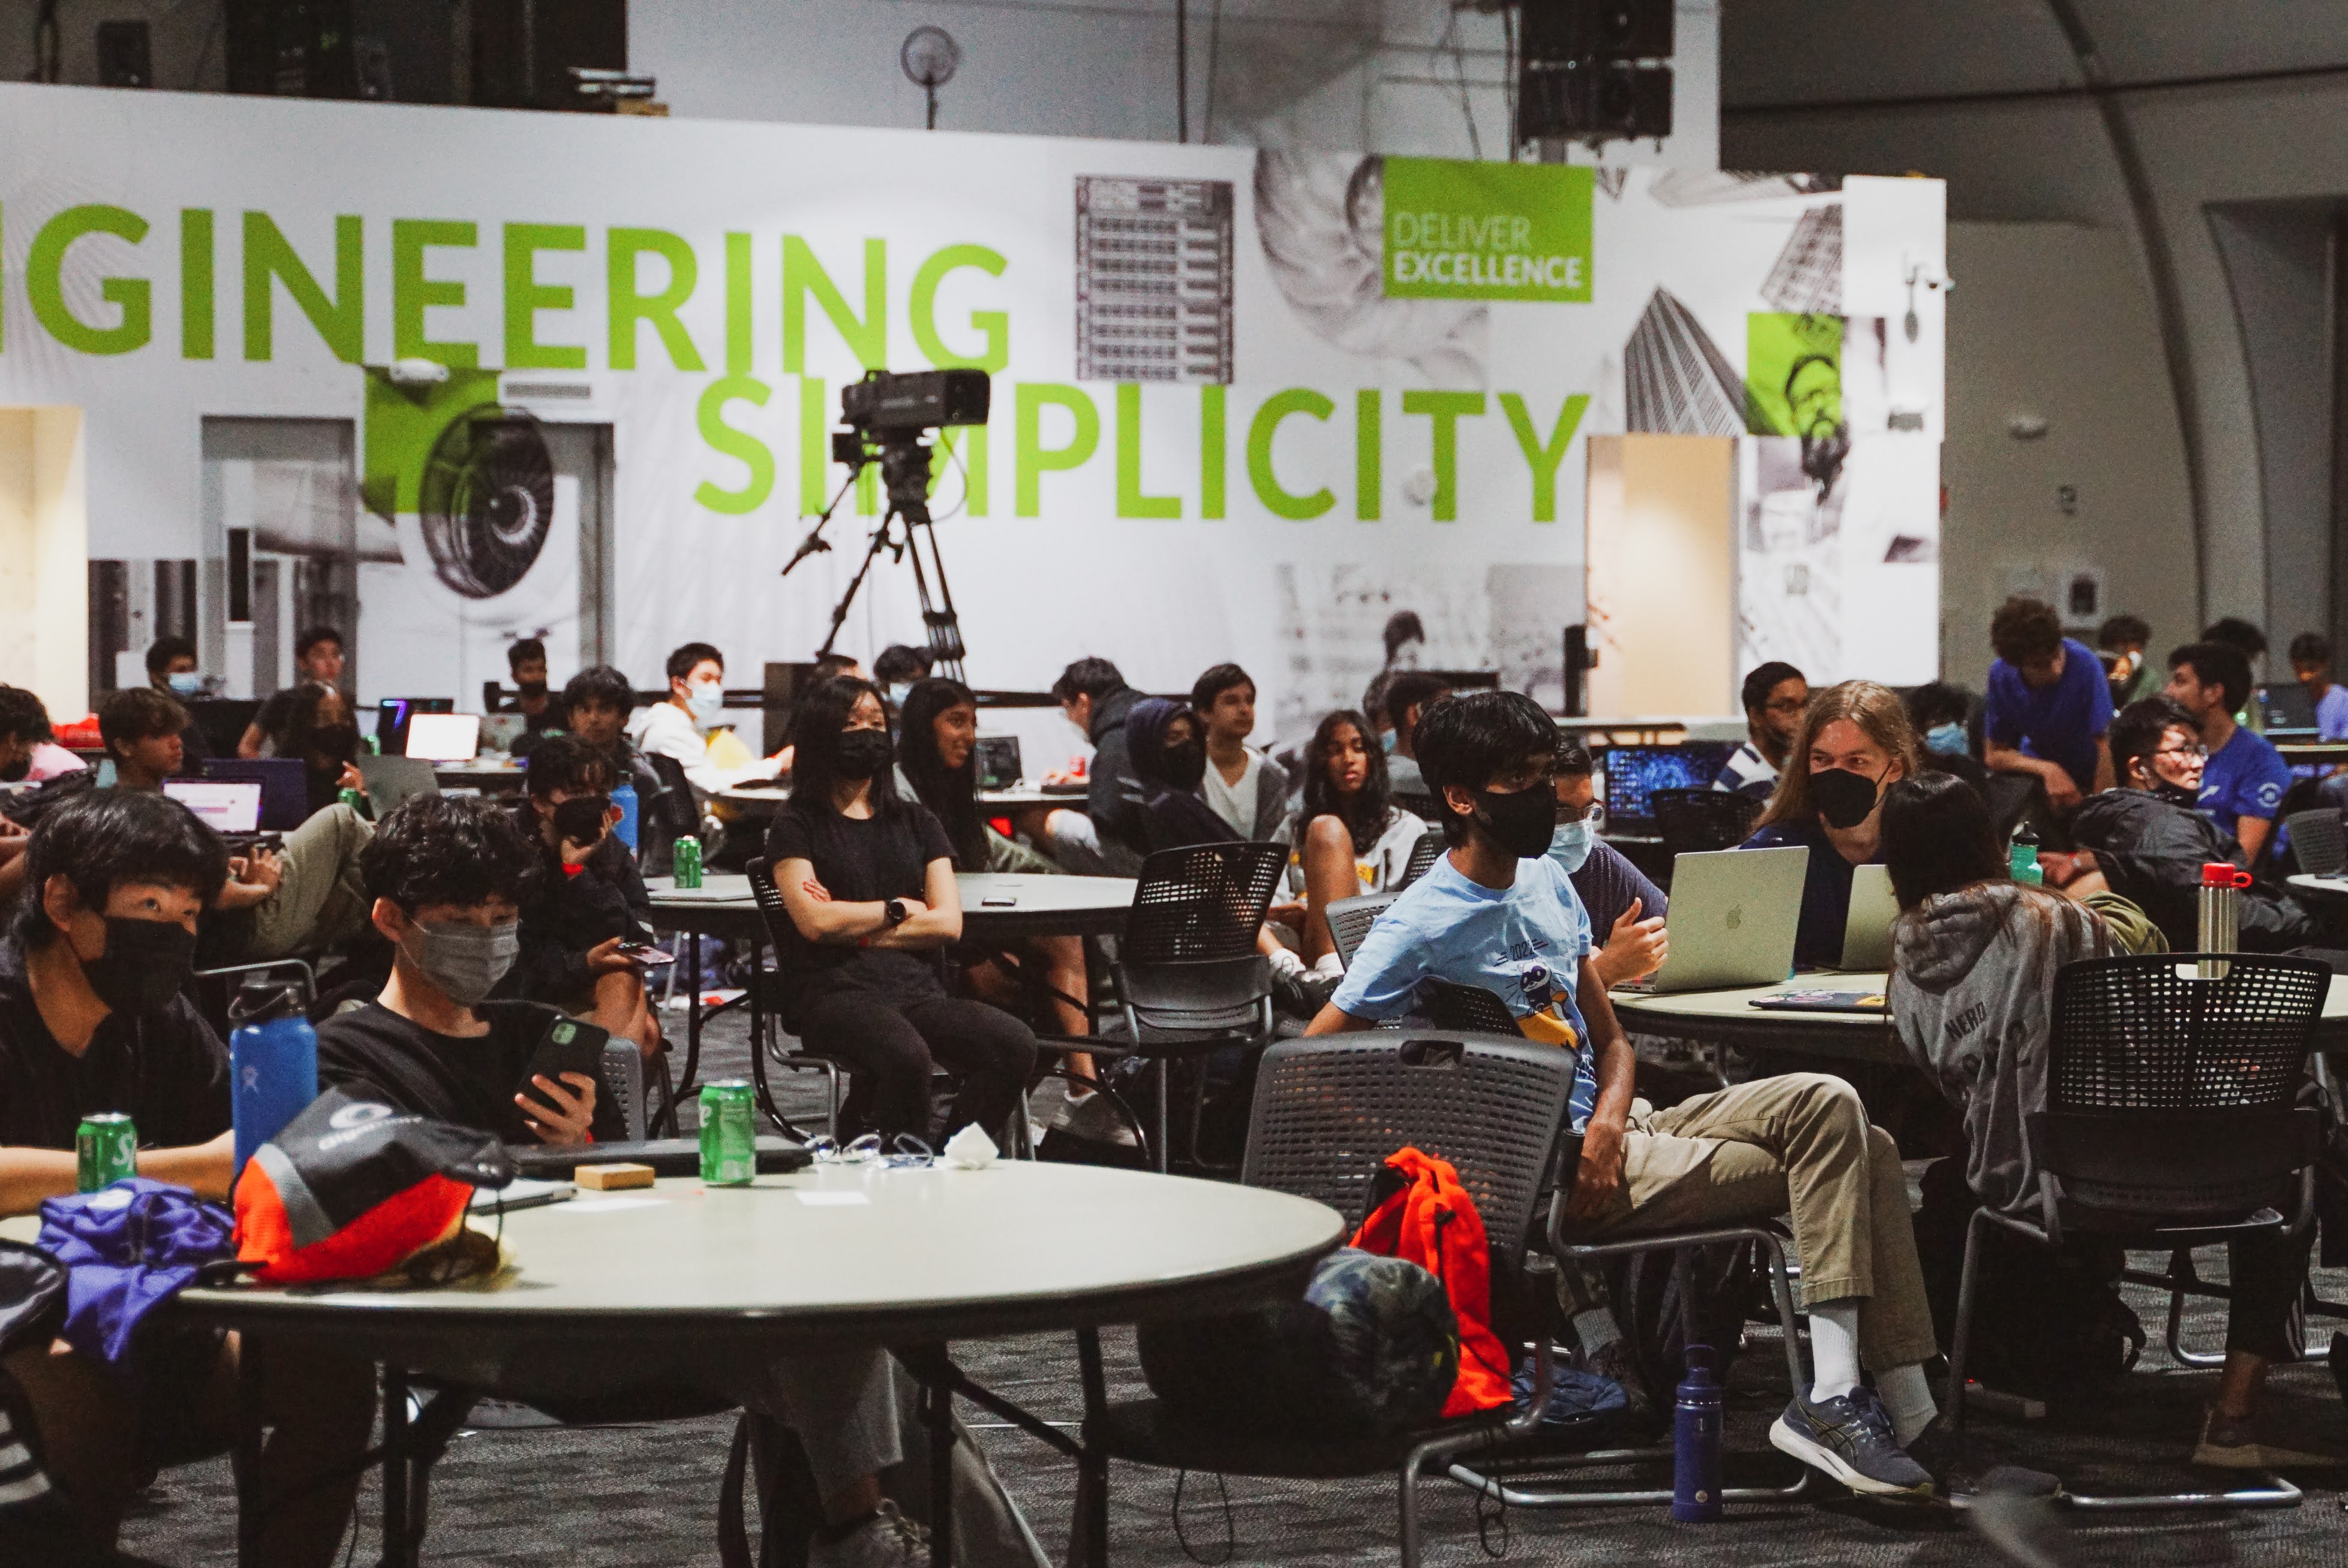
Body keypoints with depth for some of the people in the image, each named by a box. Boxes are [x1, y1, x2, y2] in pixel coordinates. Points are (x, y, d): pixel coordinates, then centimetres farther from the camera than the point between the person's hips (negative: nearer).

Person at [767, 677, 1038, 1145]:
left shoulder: (916, 821, 22)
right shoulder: (798, 825, 9)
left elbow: (949, 923, 9)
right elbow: (815, 921, -7)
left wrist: (854, 925, 0)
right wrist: (899, 909, 5)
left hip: (917, 985, 5)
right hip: (835, 989, -4)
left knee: (1014, 1045, -26)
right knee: (906, 1056, -39)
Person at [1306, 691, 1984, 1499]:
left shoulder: (1548, 882, 14)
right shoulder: (1421, 926, -10)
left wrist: (1608, 1124, -8)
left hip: (1619, 1126, 8)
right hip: (1551, 1165, -8)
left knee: (1846, 1127, -10)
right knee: (1826, 1164, -17)